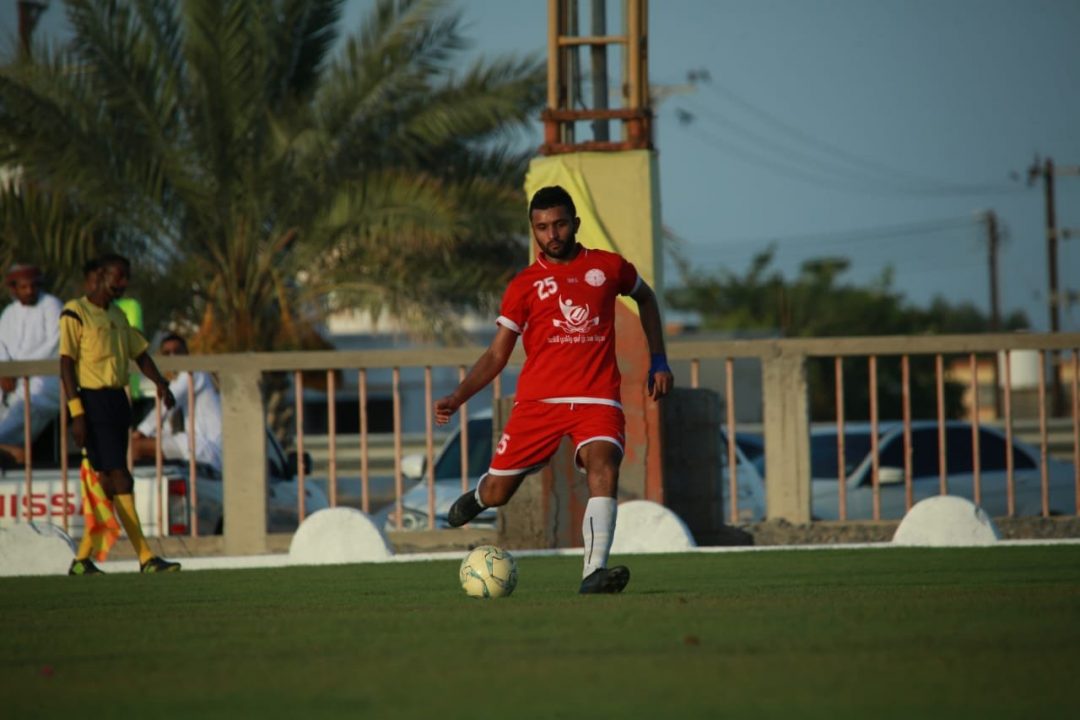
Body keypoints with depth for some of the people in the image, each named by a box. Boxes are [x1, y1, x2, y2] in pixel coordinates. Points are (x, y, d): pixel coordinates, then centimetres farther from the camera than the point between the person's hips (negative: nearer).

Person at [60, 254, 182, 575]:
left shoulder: (116, 316, 18)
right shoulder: (75, 313, -6)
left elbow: (139, 354, 23)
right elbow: (66, 364, -11)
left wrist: (160, 382, 4)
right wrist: (76, 412, -18)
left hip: (117, 400, 9)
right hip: (93, 400, -9)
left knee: (109, 482, 7)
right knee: (120, 479, -12)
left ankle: (82, 559, 13)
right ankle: (146, 558, -15)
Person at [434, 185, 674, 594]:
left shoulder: (608, 267, 9)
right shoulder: (525, 285, 7)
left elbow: (645, 297, 30)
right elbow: (497, 354, 8)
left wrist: (658, 361, 22)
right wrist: (456, 399, -6)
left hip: (596, 399, -1)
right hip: (538, 400, 1)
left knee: (604, 468, -28)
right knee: (497, 493, 2)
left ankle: (594, 572, -37)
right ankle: (478, 497, 41)